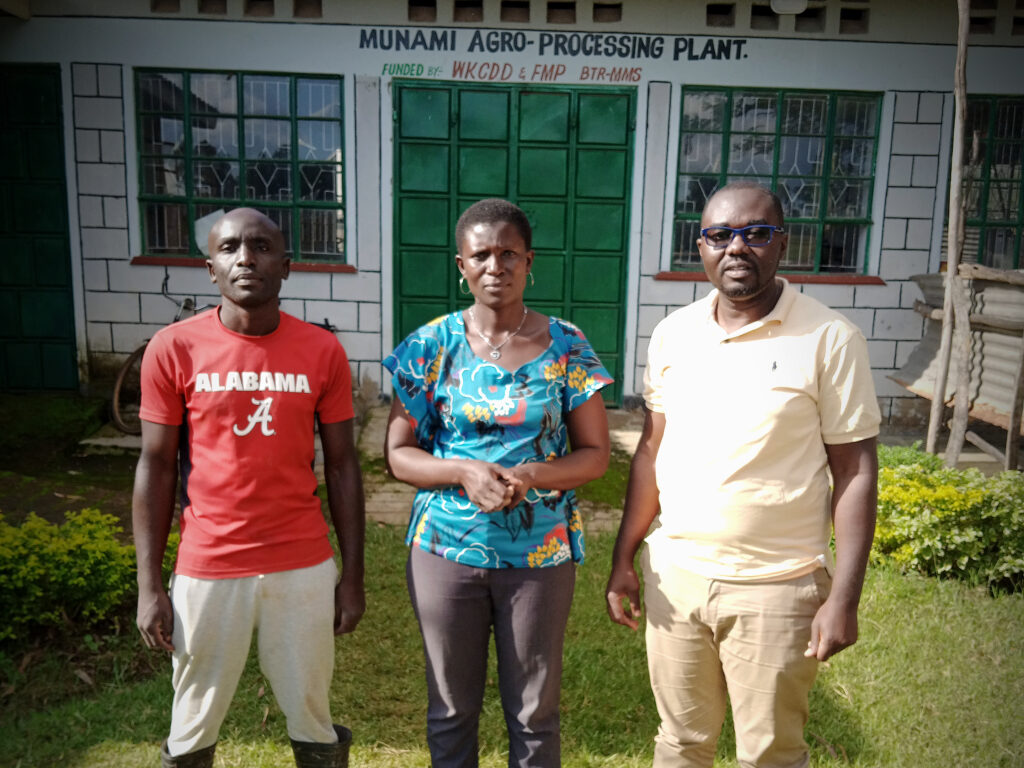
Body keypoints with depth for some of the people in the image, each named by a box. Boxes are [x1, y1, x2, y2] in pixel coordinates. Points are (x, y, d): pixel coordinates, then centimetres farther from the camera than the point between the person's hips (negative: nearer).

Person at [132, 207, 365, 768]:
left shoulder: (322, 351, -4)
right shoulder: (173, 349, -6)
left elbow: (341, 466, 1)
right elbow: (155, 468, 0)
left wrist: (353, 574, 2)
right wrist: (149, 585, 0)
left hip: (304, 567, 1)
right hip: (207, 571, 0)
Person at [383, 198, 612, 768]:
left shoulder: (566, 347, -4)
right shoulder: (432, 345, -4)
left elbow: (595, 454, -1)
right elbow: (399, 455, -1)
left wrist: (528, 476, -19)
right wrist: (465, 471, -19)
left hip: (540, 554, 0)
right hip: (446, 549, 1)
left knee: (535, 711, 15)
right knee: (452, 709, 17)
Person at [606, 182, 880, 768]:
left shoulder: (830, 339, -10)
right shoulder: (673, 333, 2)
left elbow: (855, 471, -7)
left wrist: (844, 598, -10)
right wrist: (624, 559, 8)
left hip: (777, 587, -3)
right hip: (674, 576, 4)